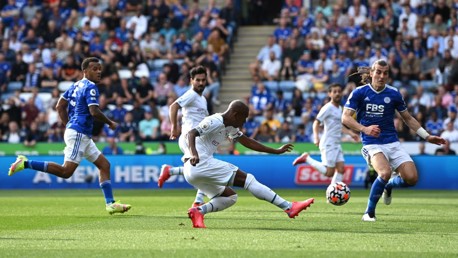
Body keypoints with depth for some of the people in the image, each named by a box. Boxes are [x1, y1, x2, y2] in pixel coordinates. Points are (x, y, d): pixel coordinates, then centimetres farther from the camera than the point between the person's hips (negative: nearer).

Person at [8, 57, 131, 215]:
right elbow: (94, 112, -21)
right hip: (78, 134, -11)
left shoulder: (76, 85, 16)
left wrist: (69, 126, 19)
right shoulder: (90, 87, -10)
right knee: (66, 171, -15)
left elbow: (60, 106, 18)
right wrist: (110, 123, -5)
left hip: (83, 136, 11)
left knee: (104, 165, 11)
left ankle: (110, 204, 7)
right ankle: (25, 164, -13)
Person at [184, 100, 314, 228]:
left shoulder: (229, 127, 18)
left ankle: (198, 211, -7)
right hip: (201, 164, -10)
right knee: (246, 179, -9)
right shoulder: (215, 122, -11)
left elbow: (247, 142, 26)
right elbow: (191, 133, -23)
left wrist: (276, 151, 27)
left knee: (230, 197, 13)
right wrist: (193, 154, -41)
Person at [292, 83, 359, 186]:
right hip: (328, 144, -8)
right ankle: (307, 158, 3)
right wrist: (316, 138, -27)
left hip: (336, 144, 8)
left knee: (341, 169, -2)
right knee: (329, 172, -10)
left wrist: (351, 133, 28)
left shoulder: (339, 108, 16)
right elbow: (316, 123, -13)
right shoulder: (328, 108, -10)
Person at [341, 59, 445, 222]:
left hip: (392, 143, 4)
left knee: (411, 178, -14)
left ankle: (389, 185, 22)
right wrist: (364, 129, -26)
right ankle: (369, 213, -14)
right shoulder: (359, 93, -3)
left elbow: (408, 118, 17)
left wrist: (427, 136, 11)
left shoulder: (394, 94, 5)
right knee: (385, 173, -32)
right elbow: (345, 118, -9)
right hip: (371, 144, -4)